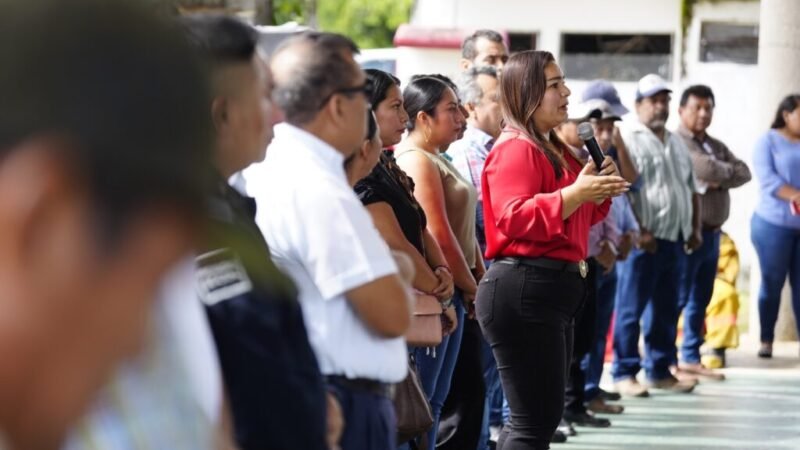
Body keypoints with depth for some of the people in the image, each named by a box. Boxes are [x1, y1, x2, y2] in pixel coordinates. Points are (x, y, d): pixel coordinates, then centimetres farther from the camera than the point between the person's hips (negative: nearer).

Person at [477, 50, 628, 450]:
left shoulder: (554, 149, 20)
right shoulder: (515, 149, -12)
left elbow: (573, 219, 28)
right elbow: (513, 218, -25)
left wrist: (599, 193, 9)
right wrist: (575, 192, -28)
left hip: (554, 290, 11)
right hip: (523, 291, -11)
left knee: (540, 417, 15)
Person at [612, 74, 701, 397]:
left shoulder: (676, 143, 19)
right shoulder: (627, 138, -7)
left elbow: (691, 189, 25)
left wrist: (694, 228, 14)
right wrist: (638, 231, -19)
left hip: (674, 240, 8)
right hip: (644, 240, -8)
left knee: (666, 310, 11)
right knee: (631, 309, -3)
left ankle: (660, 371, 19)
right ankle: (624, 373, 2)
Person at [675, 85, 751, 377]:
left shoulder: (716, 146, 19)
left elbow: (744, 173, 7)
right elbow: (707, 170, -22)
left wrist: (720, 179, -11)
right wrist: (728, 171, -1)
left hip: (712, 232, 8)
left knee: (700, 300, 11)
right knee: (677, 298, -8)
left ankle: (690, 358, 18)